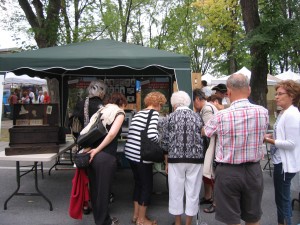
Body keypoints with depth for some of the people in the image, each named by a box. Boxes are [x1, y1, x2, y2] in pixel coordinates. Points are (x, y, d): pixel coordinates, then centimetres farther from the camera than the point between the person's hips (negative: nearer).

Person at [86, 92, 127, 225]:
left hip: (91, 154, 7)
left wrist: (93, 148, 15)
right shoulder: (119, 112, -1)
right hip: (105, 157, -7)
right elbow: (112, 134, -16)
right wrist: (97, 150, -10)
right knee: (103, 189, 7)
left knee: (95, 188, 19)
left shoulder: (102, 111, 19)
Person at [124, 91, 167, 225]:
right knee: (147, 185, 8)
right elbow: (152, 135, -24)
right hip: (141, 155, -8)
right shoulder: (154, 113, -10)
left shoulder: (138, 113, 15)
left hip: (131, 152, 8)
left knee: (138, 183, 21)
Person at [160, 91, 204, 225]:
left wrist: (166, 162, 9)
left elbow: (165, 142, 0)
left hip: (175, 159, -1)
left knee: (176, 191, 12)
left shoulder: (170, 117, 0)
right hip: (195, 158, 1)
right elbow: (202, 139, 5)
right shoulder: (197, 116, 4)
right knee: (192, 192, 11)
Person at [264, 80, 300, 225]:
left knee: (282, 199, 4)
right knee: (282, 198, 21)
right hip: (281, 161, 10)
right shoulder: (284, 113, 10)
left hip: (285, 163, -10)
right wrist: (271, 136, 2)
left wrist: (270, 141, -18)